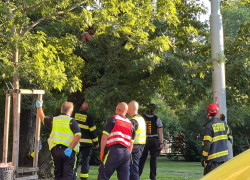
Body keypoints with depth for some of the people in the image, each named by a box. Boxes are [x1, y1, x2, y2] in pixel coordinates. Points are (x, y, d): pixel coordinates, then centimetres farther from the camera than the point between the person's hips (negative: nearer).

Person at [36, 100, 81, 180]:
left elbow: (42, 118, 30)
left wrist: (39, 107, 45)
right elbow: (78, 135, -16)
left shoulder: (53, 120, 10)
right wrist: (70, 148, -16)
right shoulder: (72, 122, -3)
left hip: (55, 150, 4)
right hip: (68, 151, -4)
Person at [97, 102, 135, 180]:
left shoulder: (112, 119, 3)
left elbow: (104, 137, -3)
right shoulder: (130, 124, 18)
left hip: (114, 150, -5)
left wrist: (102, 151, 2)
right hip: (126, 152, 5)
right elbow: (131, 143, 17)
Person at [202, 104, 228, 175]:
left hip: (214, 157, -7)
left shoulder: (209, 126, -13)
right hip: (223, 155, 7)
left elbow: (207, 144, -16)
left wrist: (203, 158, -12)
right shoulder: (223, 123, 7)